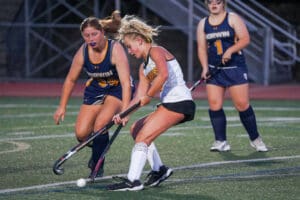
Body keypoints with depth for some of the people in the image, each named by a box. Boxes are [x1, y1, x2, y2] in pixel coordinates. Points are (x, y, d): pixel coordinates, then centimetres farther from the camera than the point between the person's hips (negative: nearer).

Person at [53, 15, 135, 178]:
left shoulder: (115, 49, -29)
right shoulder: (83, 52, -15)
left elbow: (126, 81, -38)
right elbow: (70, 80, 2)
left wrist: (124, 110, -49)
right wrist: (62, 106, 1)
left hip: (118, 90, -5)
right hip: (95, 90, 5)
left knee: (100, 124, -27)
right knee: (81, 134, -7)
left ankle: (97, 167, -5)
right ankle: (99, 149, 29)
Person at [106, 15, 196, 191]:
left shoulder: (156, 51, -5)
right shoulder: (144, 68, 22)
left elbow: (164, 74, -24)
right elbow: (140, 97, 14)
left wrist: (148, 96, -17)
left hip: (179, 102, -10)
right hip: (169, 104, 10)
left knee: (142, 137, -16)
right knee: (136, 129, 19)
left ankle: (133, 181, -22)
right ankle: (159, 170, 17)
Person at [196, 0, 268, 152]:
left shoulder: (233, 19, -1)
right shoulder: (203, 24, 11)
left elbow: (245, 39, -9)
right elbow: (202, 48, 8)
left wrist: (230, 51, -22)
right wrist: (205, 67, -5)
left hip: (235, 67, -4)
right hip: (214, 70, 4)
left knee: (242, 105, -5)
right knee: (214, 105, -7)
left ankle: (255, 139, 10)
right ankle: (221, 141, 0)